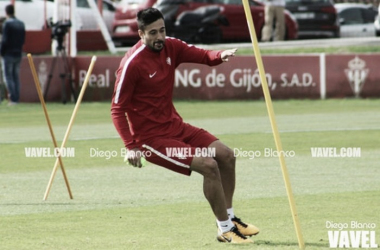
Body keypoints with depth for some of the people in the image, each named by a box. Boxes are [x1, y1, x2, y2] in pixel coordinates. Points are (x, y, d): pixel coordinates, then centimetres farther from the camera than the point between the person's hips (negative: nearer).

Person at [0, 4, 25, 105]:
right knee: (16, 76, 11)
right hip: (18, 54, 7)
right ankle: (17, 98, 9)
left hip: (8, 54, -7)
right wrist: (18, 48, 14)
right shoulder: (21, 24, 9)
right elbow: (23, 40, 10)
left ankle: (13, 98, -12)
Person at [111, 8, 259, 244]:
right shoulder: (132, 64, -20)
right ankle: (225, 230, -7)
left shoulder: (170, 47, 0)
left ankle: (229, 218, 18)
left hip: (175, 125, 8)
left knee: (226, 155, 3)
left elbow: (203, 56, 2)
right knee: (209, 165, -19)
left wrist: (221, 55, -23)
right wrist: (131, 146, -25)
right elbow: (117, 109, -17)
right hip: (151, 137, -8)